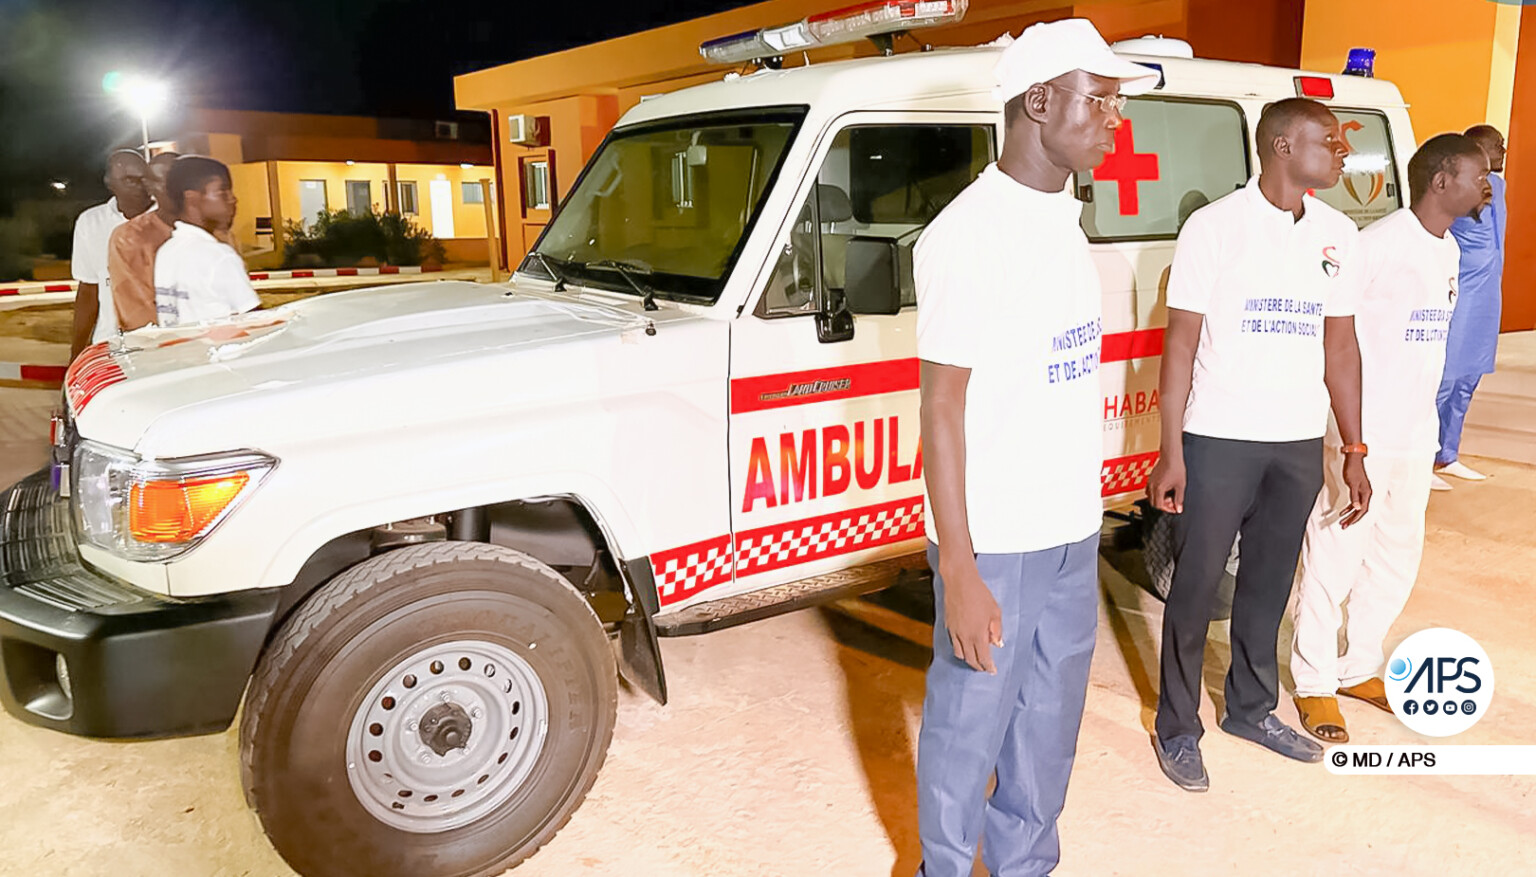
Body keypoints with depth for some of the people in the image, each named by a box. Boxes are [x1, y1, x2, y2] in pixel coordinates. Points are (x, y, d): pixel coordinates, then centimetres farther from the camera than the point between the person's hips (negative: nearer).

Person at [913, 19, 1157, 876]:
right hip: (997, 544, -7)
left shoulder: (1064, 217, 9)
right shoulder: (968, 234, -15)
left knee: (1050, 725, 16)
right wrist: (958, 572, -19)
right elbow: (943, 406, -16)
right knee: (970, 726, 8)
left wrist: (1085, 511, 13)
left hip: (1074, 532, 7)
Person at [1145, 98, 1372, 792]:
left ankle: (1252, 708, 35)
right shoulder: (1216, 226, -8)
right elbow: (1182, 343, -9)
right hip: (1219, 440, -5)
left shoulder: (1338, 234, 7)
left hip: (1300, 444, 5)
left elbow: (1341, 346, 12)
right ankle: (1177, 729, 19)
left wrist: (1354, 452, 9)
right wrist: (1170, 453, -12)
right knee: (1196, 586, 4)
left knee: (1270, 584, 16)